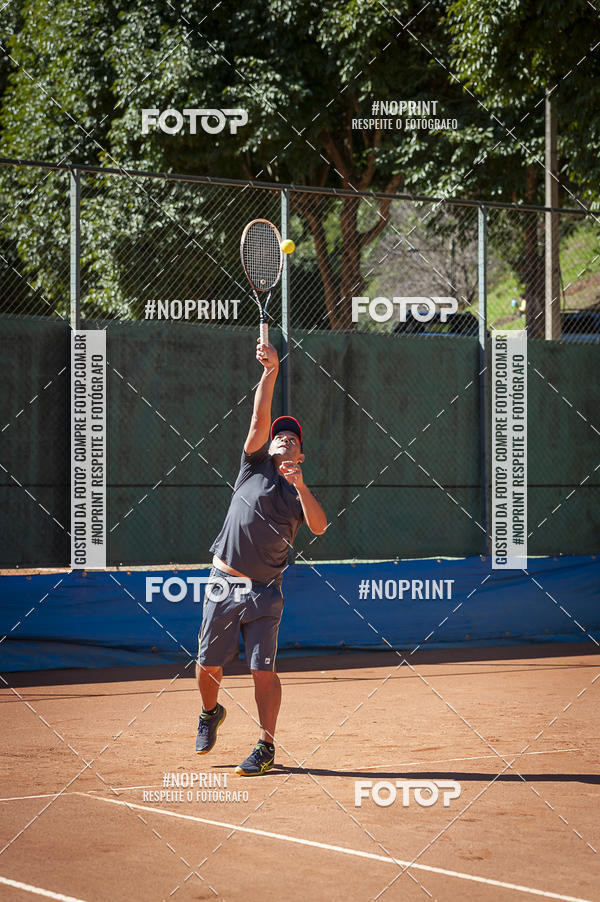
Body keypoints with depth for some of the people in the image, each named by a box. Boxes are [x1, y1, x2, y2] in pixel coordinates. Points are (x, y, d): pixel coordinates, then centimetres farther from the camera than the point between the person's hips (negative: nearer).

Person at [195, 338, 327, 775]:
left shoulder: (299, 493, 10)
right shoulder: (255, 466, 10)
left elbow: (319, 527, -9)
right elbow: (260, 417, -2)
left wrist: (300, 485, -21)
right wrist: (271, 371, -12)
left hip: (264, 590, -1)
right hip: (223, 583, 1)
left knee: (263, 669, -8)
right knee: (209, 665, 5)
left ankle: (266, 747, 0)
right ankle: (210, 713, 35)